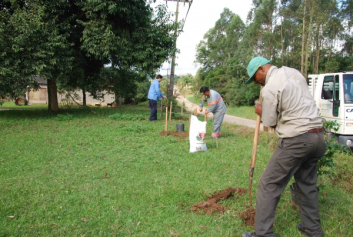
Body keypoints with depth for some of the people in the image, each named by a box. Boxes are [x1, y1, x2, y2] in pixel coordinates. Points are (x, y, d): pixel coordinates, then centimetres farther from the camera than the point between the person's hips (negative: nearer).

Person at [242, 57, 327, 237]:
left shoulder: (269, 88, -11)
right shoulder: (292, 72, 11)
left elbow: (269, 123, -5)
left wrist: (261, 112, 14)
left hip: (296, 140, -9)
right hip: (318, 137, 9)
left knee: (268, 185, 0)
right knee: (308, 184, 20)